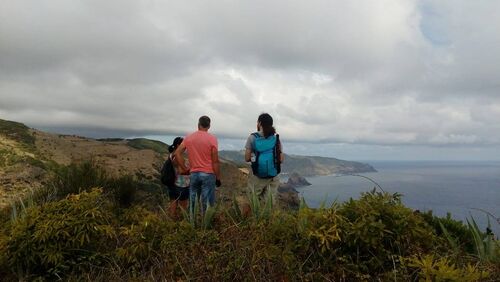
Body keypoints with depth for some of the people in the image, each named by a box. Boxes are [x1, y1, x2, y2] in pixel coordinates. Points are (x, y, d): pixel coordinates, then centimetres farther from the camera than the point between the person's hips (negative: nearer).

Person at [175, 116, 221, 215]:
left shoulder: (188, 137, 4)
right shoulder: (212, 139, -8)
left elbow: (177, 153, 3)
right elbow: (215, 161, -10)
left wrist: (185, 169, 8)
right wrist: (218, 178, -2)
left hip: (194, 174, 4)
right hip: (208, 174, -3)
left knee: (193, 202, 13)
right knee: (207, 204, 2)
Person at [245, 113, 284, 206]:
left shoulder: (252, 138, -5)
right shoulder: (276, 138, 0)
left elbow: (247, 159, -4)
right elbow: (281, 160, 1)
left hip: (257, 176, -2)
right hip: (273, 176, 2)